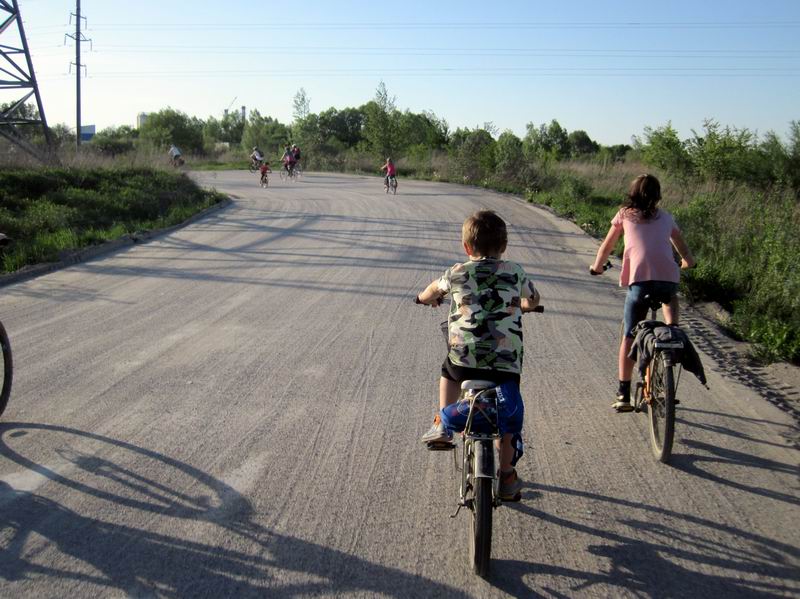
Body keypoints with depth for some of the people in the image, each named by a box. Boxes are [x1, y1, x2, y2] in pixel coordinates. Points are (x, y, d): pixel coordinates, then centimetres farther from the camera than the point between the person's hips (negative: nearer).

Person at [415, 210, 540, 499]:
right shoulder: (515, 272, 7)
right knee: (507, 414, 17)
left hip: (464, 358, 0)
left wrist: (425, 298, 51)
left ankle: (443, 423, 25)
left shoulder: (457, 273, 6)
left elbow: (433, 290, 28)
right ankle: (506, 477, 21)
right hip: (506, 362, 0)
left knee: (449, 372, 34)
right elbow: (533, 299, 27)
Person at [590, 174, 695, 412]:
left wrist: (597, 266, 41)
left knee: (629, 336, 5)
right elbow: (682, 247, 35)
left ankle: (624, 394, 2)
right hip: (668, 277, 2)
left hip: (639, 279, -2)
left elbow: (606, 247, 23)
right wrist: (687, 262, 57)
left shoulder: (624, 214, 16)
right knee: (670, 297, 39)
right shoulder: (665, 217, 23)